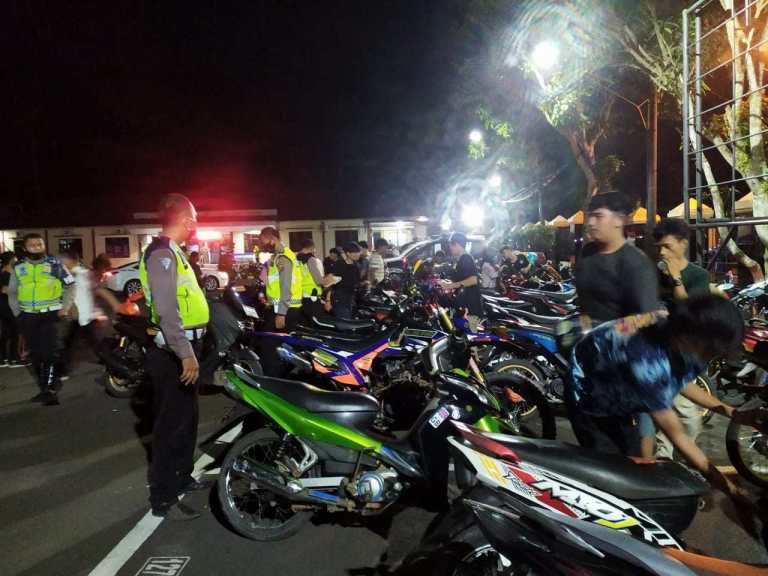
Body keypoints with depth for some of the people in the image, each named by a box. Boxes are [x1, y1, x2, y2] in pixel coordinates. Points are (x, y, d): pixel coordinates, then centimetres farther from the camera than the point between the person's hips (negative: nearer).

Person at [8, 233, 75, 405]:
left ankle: (50, 389, -8)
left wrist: (65, 308, -4)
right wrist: (17, 312, 7)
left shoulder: (55, 264, 1)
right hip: (28, 316, 4)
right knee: (36, 353, 10)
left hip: (50, 314, -4)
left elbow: (70, 286, 4)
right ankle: (46, 387, 20)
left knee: (49, 352, -11)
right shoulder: (18, 268, 9)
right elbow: (12, 292, 17)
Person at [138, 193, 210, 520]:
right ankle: (163, 498, 8)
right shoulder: (162, 254, -17)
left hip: (182, 349, 10)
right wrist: (185, 353, -31)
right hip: (173, 354, -10)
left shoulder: (172, 252, 16)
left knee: (186, 418, 19)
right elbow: (166, 309, -27)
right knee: (172, 424, -3)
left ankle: (181, 478, 34)